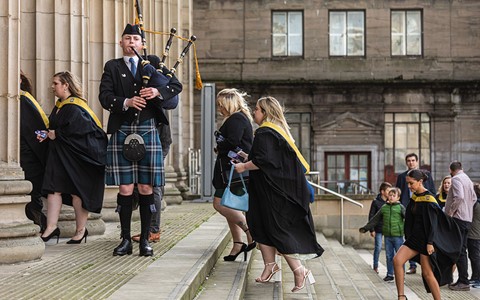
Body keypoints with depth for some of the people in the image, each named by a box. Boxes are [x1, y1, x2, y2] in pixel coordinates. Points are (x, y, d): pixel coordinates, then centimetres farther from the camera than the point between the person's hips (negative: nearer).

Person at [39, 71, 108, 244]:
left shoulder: (75, 107, -16)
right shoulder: (59, 106, 12)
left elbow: (79, 129, -25)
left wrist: (56, 134, -14)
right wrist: (47, 134, 2)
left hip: (76, 155, -8)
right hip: (59, 155, 9)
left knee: (76, 191, 1)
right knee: (54, 188, 0)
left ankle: (81, 230, 13)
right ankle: (51, 228, 0)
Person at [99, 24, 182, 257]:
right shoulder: (112, 67, 11)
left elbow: (177, 85, 6)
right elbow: (105, 96, -1)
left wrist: (158, 92, -13)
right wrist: (126, 102, -19)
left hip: (148, 131, 1)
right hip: (122, 132, -1)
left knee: (146, 188, 1)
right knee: (125, 188, -1)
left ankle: (145, 239, 7)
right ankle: (125, 239, 7)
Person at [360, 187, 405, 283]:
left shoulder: (400, 207, -2)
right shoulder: (384, 207, 9)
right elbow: (375, 219, 14)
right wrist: (366, 228, 14)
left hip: (398, 235, -4)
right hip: (387, 235, 4)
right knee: (389, 256, 9)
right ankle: (390, 274, 17)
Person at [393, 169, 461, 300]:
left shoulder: (428, 199, -14)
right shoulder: (414, 197, 9)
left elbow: (432, 222, -16)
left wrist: (430, 243, -19)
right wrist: (408, 238, 19)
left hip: (426, 239, -7)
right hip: (414, 237, 7)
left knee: (427, 273, -3)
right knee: (397, 260, -11)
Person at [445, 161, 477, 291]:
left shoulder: (456, 179, -11)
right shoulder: (468, 179, 17)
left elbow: (459, 197, -25)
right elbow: (474, 198, 22)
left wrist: (450, 212, -16)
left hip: (458, 218, -9)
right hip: (468, 219, 9)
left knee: (459, 251, -7)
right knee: (462, 250, 13)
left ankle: (464, 282, -8)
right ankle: (462, 280, 16)